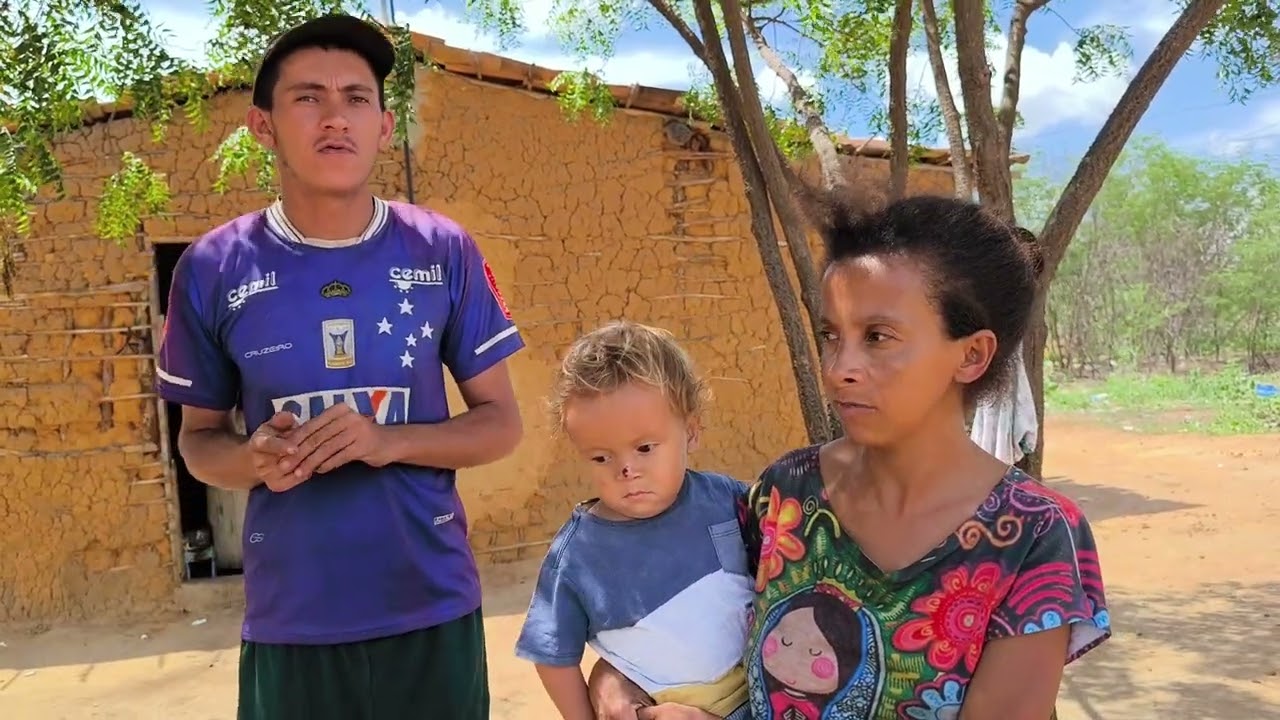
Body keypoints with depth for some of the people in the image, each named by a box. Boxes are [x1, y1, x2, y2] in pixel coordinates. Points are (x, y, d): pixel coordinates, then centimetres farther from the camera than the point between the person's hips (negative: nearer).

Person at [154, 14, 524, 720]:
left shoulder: (444, 253, -4)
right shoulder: (212, 269, -4)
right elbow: (198, 437, 7)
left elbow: (501, 424, 0)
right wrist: (252, 460, -15)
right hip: (290, 621, 0)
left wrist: (389, 441, -17)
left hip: (433, 609, 0)